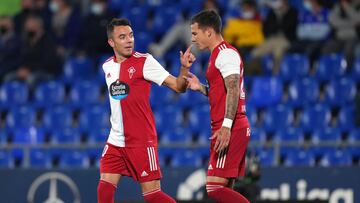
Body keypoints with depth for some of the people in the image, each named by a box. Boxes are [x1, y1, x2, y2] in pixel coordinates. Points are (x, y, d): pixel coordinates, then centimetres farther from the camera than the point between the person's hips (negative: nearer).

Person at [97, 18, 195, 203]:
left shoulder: (144, 61, -9)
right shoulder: (107, 66, 8)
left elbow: (178, 87, -12)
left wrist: (184, 68, -30)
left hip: (142, 142, -6)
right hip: (116, 141, 6)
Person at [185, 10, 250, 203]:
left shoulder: (225, 53, -10)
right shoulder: (219, 54, 21)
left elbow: (233, 90, -21)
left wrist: (226, 126, -29)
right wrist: (201, 88, 13)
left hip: (230, 131, -10)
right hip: (231, 131, 10)